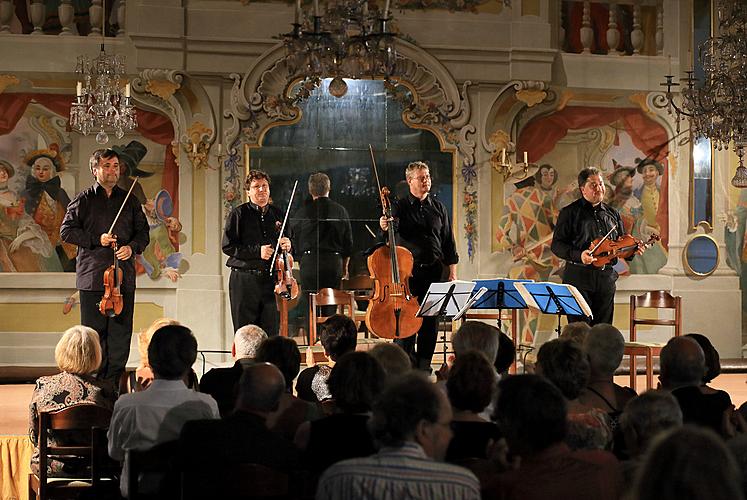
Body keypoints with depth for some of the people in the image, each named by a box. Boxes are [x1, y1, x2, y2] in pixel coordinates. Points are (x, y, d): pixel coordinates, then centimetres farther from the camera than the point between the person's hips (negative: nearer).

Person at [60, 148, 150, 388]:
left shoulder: (129, 201, 13)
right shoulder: (84, 200, 4)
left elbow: (143, 232, 16)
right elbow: (66, 230, 1)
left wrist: (132, 247, -5)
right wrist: (96, 240, -10)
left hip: (123, 277, 3)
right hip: (92, 276, -3)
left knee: (121, 333, 1)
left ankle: (113, 385, 8)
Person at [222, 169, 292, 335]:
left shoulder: (277, 214, 14)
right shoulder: (239, 214, 1)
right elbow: (228, 246, -6)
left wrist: (287, 246, 1)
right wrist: (257, 251, -14)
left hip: (271, 280, 4)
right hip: (244, 281, -3)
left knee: (271, 332, 0)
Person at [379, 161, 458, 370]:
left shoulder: (438, 208, 11)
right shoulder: (400, 206, 2)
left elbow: (448, 242, 13)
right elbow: (395, 229, -14)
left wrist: (452, 271, 8)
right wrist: (385, 227, -38)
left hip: (433, 271, 3)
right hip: (408, 270, -3)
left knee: (430, 319, 5)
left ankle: (424, 363, 12)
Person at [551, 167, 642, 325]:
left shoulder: (612, 214, 15)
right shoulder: (570, 213, 0)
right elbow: (556, 245, -4)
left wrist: (632, 250, 0)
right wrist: (578, 255, -20)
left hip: (606, 278, 5)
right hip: (579, 278, -5)